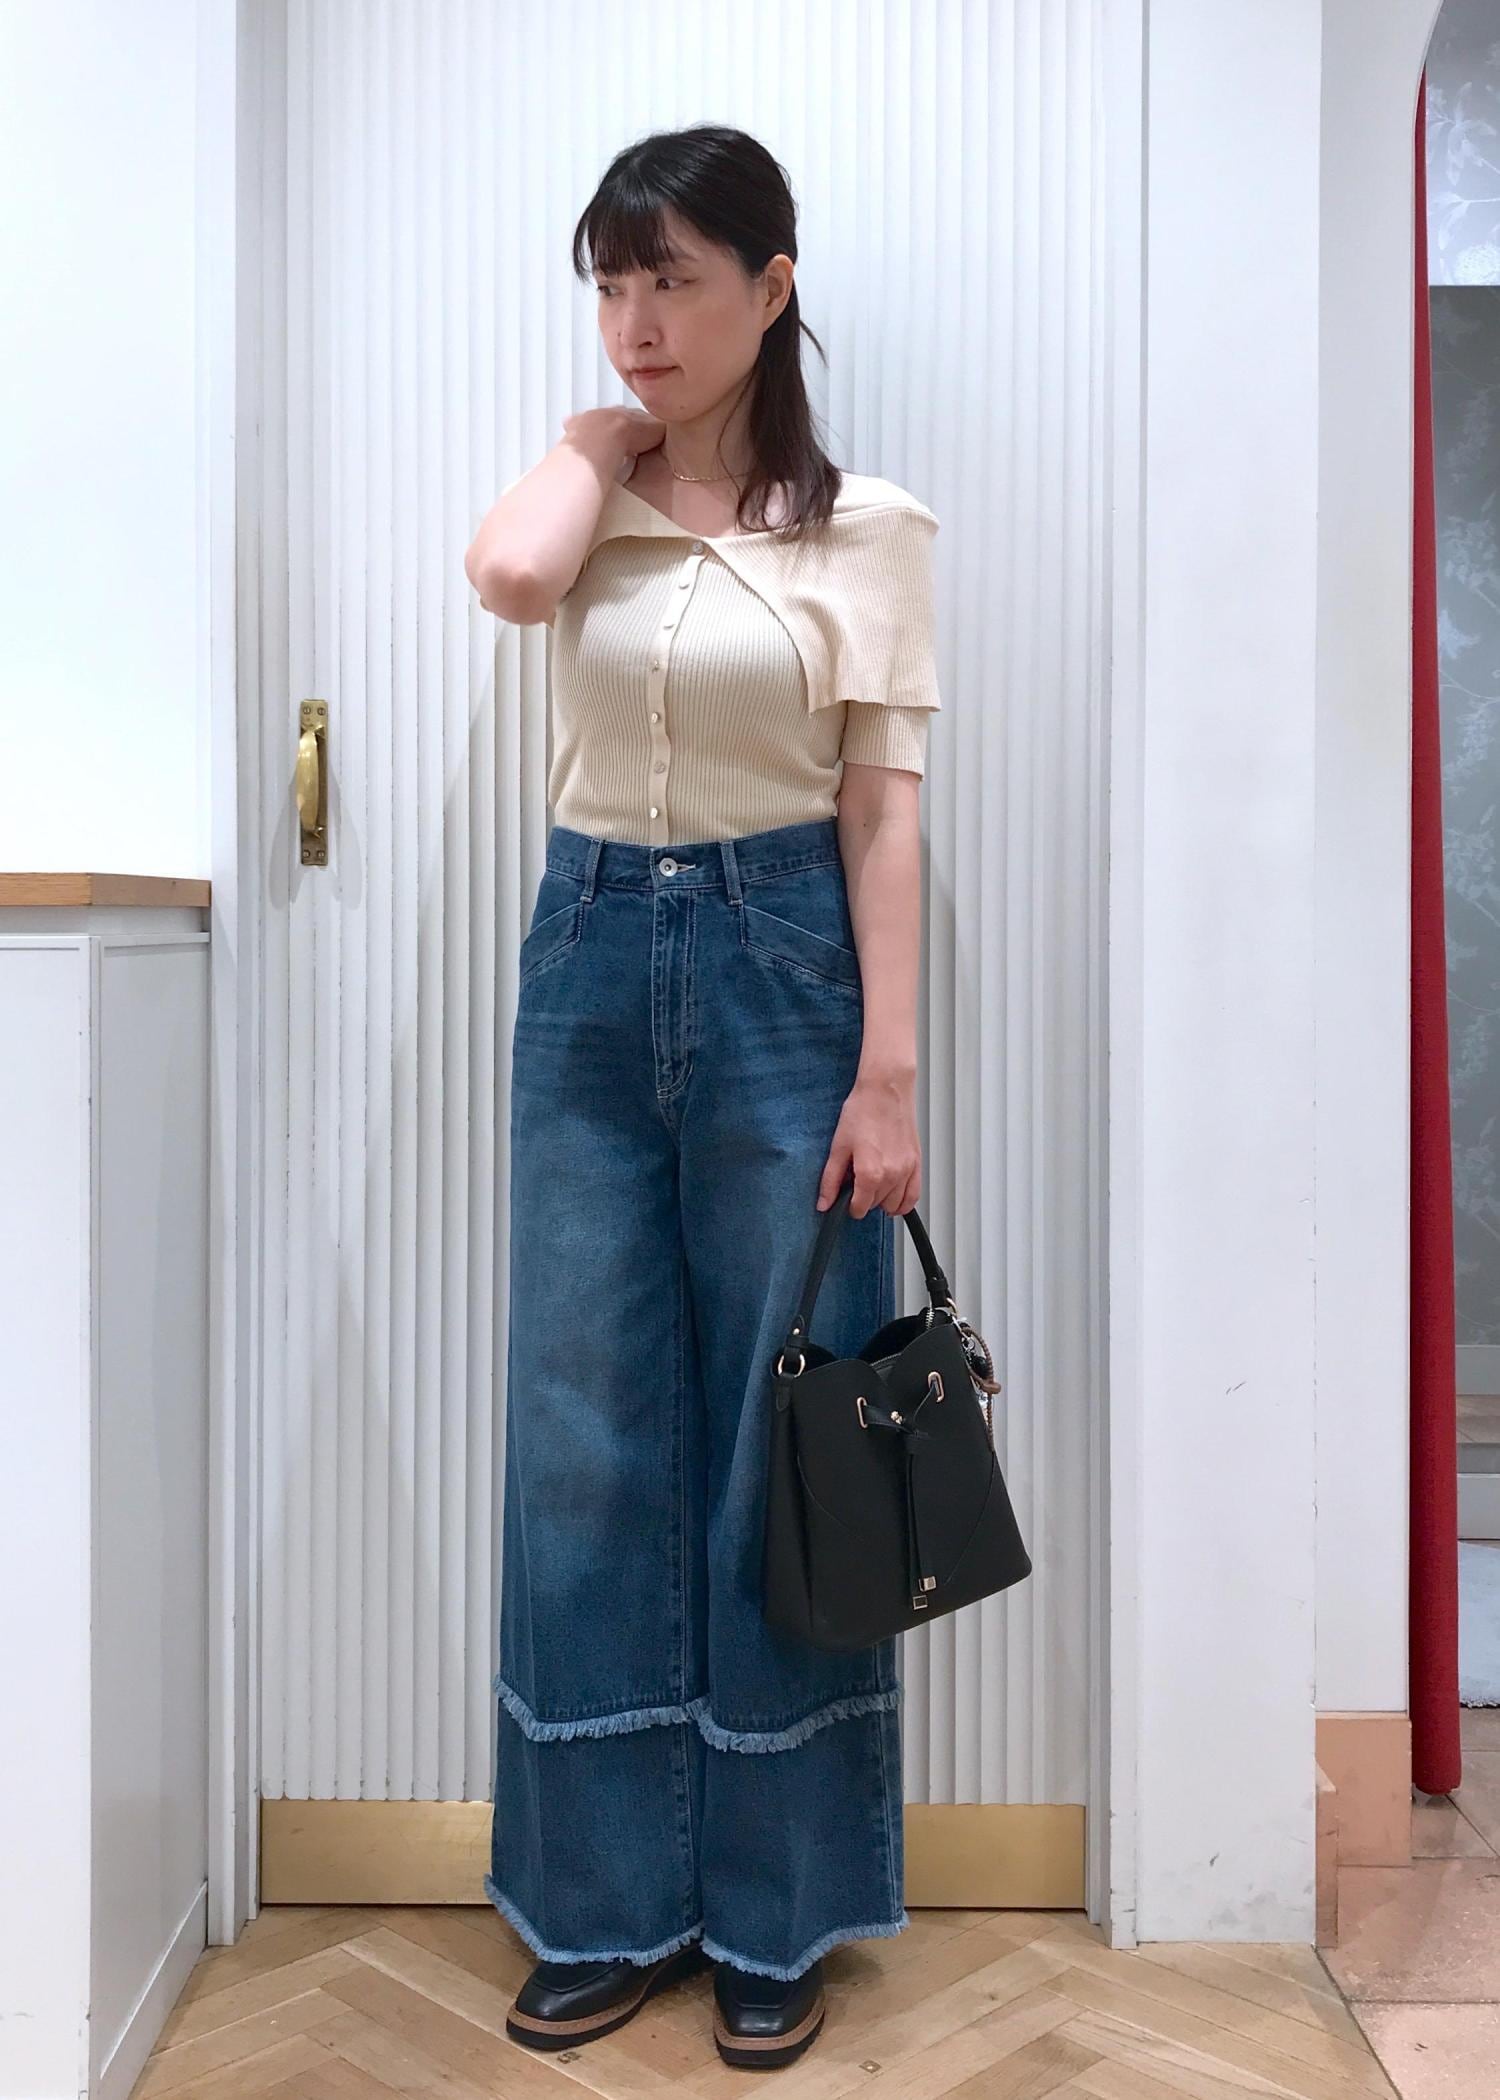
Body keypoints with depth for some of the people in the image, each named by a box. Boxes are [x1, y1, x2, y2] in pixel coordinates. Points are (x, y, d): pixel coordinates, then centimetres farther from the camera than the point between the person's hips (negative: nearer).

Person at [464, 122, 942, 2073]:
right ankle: (611, 1900, 24)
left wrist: (887, 1072, -11)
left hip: (780, 963, -3)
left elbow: (881, 811, -5)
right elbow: (509, 574, -15)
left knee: (778, 1436, 4)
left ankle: (773, 1914, 22)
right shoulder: (583, 495, 10)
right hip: (591, 960, 4)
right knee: (588, 1439, 6)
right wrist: (606, 434, 2)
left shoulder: (862, 525, 1)